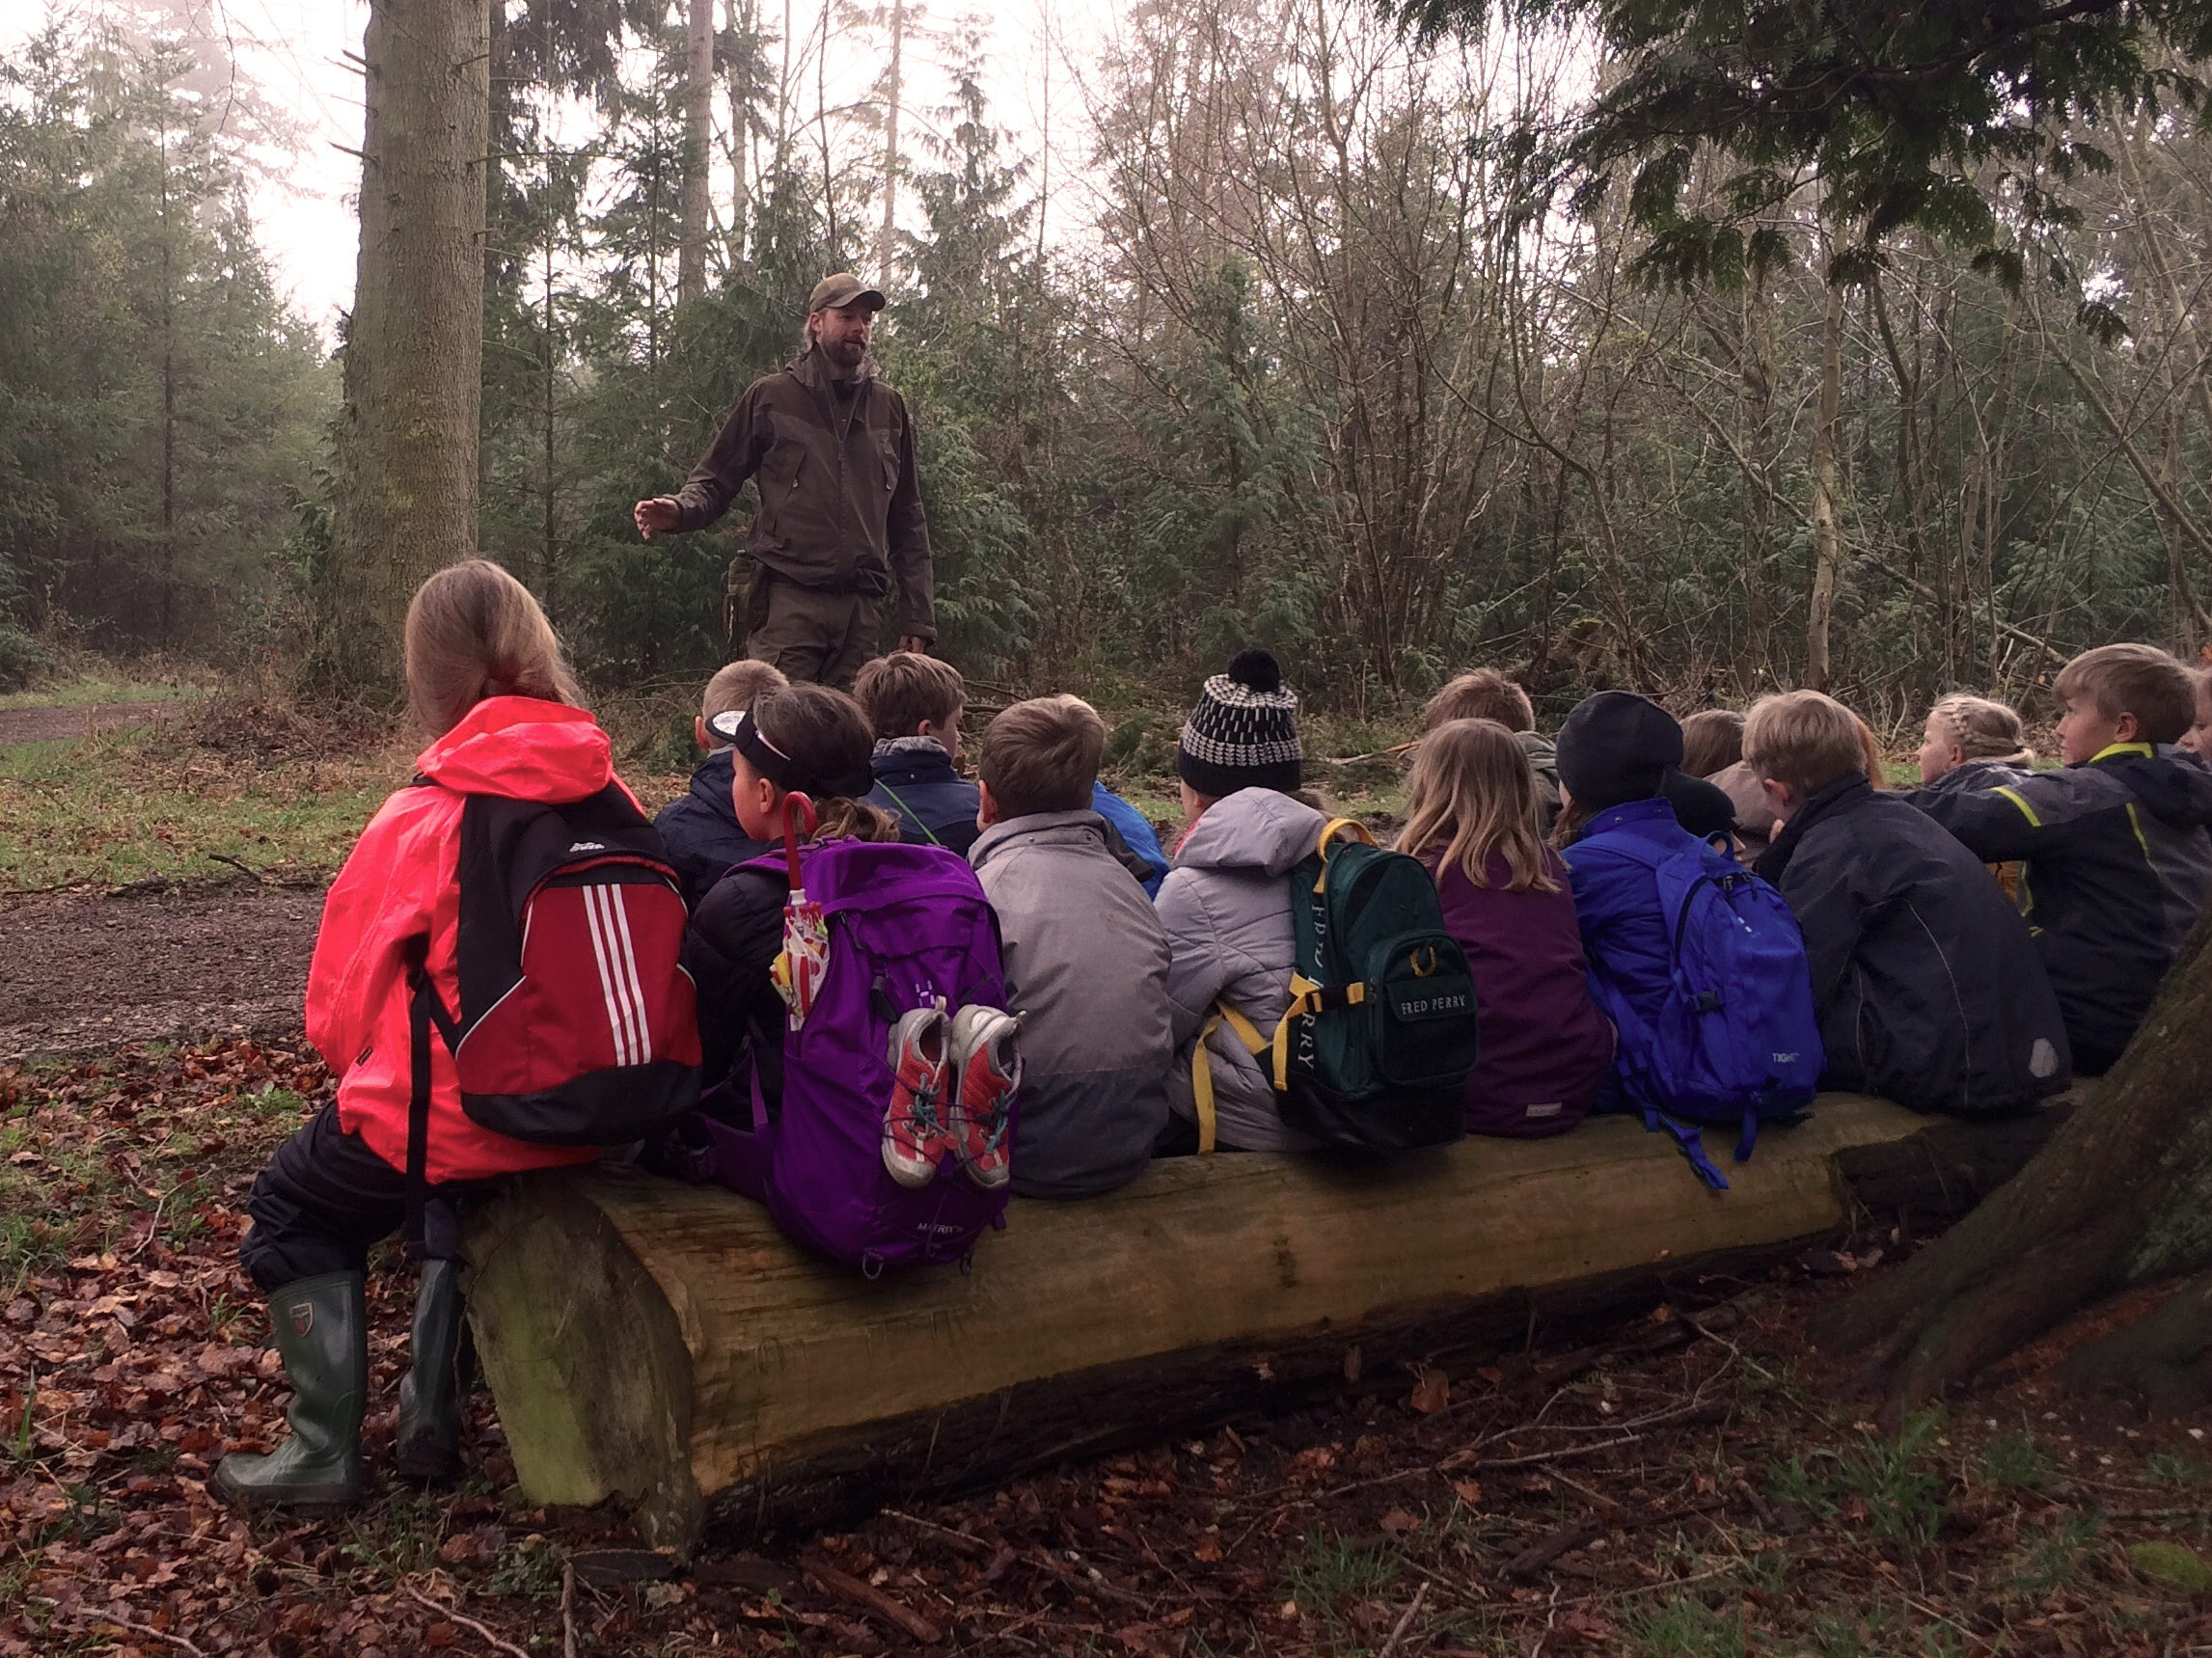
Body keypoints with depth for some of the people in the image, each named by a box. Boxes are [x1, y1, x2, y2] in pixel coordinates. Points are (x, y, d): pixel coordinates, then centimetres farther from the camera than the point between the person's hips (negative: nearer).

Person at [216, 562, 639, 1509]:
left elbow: (341, 1010, -6)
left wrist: (370, 1072, 16)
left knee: (292, 1208, 24)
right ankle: (432, 1413, 35)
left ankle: (324, 1450, 23)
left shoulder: (418, 824, -16)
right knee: (459, 1181, 37)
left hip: (448, 1107, -5)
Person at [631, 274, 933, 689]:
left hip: (862, 607, 4)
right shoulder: (770, 397, 7)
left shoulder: (890, 407, 17)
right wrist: (679, 508, -17)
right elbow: (715, 480, 7)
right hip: (788, 599, -3)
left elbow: (908, 521, 18)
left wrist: (918, 617, 13)